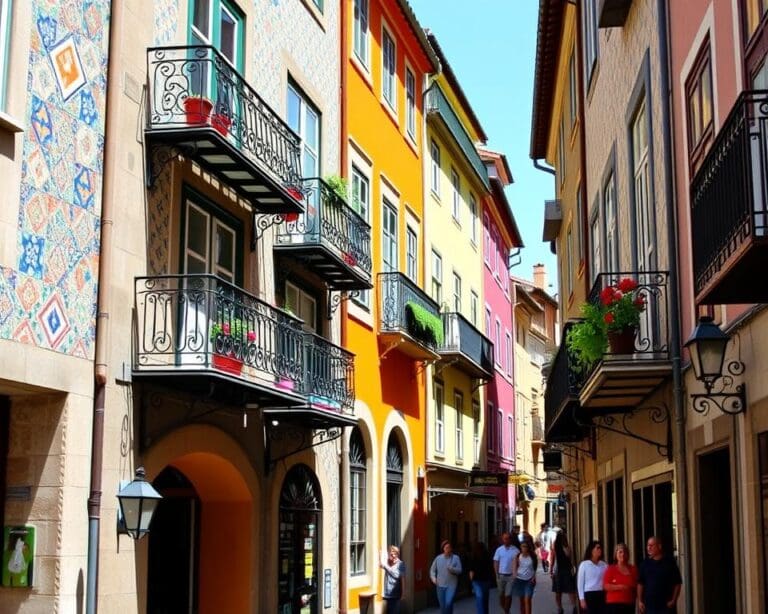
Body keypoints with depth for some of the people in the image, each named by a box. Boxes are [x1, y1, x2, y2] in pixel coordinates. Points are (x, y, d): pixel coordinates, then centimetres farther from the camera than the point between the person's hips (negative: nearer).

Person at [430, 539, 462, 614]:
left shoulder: (456, 558, -1)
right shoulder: (438, 558, 5)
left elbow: (459, 571, -6)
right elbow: (432, 569, 12)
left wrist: (451, 569, -23)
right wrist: (433, 578, -6)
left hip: (451, 585, -3)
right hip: (440, 585, 3)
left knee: (448, 603, -19)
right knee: (442, 606, 6)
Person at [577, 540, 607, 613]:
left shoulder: (604, 565, 7)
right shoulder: (584, 564, -1)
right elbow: (580, 583, 0)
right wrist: (582, 599, -6)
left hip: (602, 595, 3)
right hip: (589, 595, -3)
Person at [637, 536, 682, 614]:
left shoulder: (670, 562, 1)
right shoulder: (645, 564, 7)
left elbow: (677, 583, 2)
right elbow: (640, 584, 8)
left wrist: (673, 600, -7)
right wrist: (640, 601, 1)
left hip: (667, 605, -2)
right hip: (650, 605, 2)